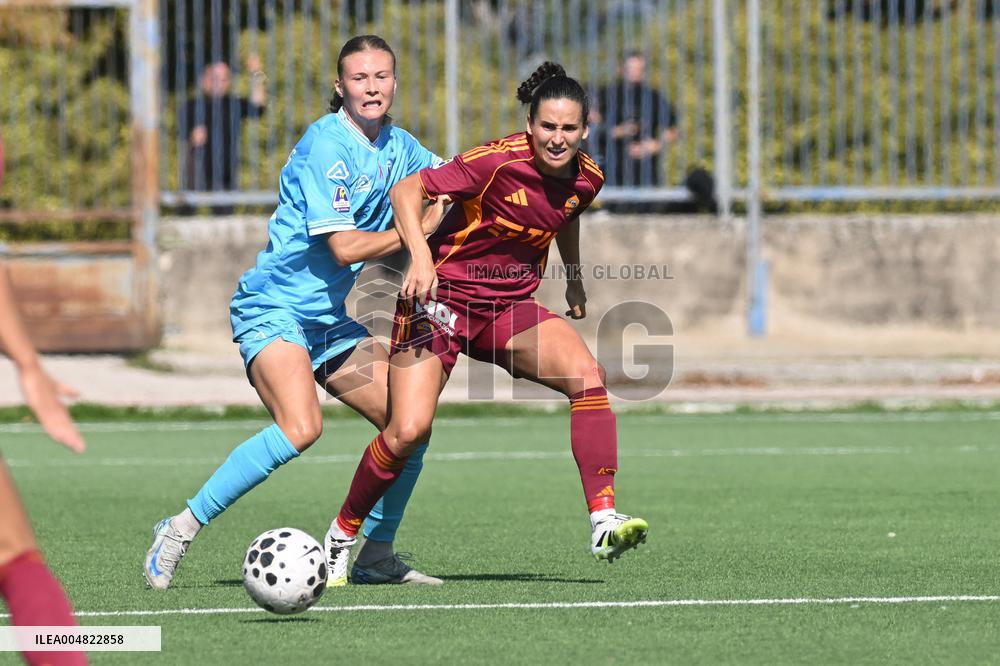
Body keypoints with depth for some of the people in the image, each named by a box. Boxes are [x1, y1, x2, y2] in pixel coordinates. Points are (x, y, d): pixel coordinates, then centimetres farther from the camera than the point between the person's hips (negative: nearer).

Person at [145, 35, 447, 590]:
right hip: (273, 309, -9)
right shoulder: (326, 145, -16)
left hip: (329, 317, 9)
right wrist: (417, 230, -9)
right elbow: (344, 246, -20)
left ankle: (376, 556, 18)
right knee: (300, 427, -30)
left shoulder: (398, 147, 8)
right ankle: (181, 528, -20)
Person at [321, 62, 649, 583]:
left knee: (587, 373, -22)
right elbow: (407, 189, -20)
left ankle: (603, 521, -26)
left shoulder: (585, 178, -2)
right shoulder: (501, 161, -21)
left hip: (510, 306, 5)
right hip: (443, 295, -5)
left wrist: (573, 279, 29)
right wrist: (421, 256, -34)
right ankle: (342, 535, 10)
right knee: (408, 431, -15)